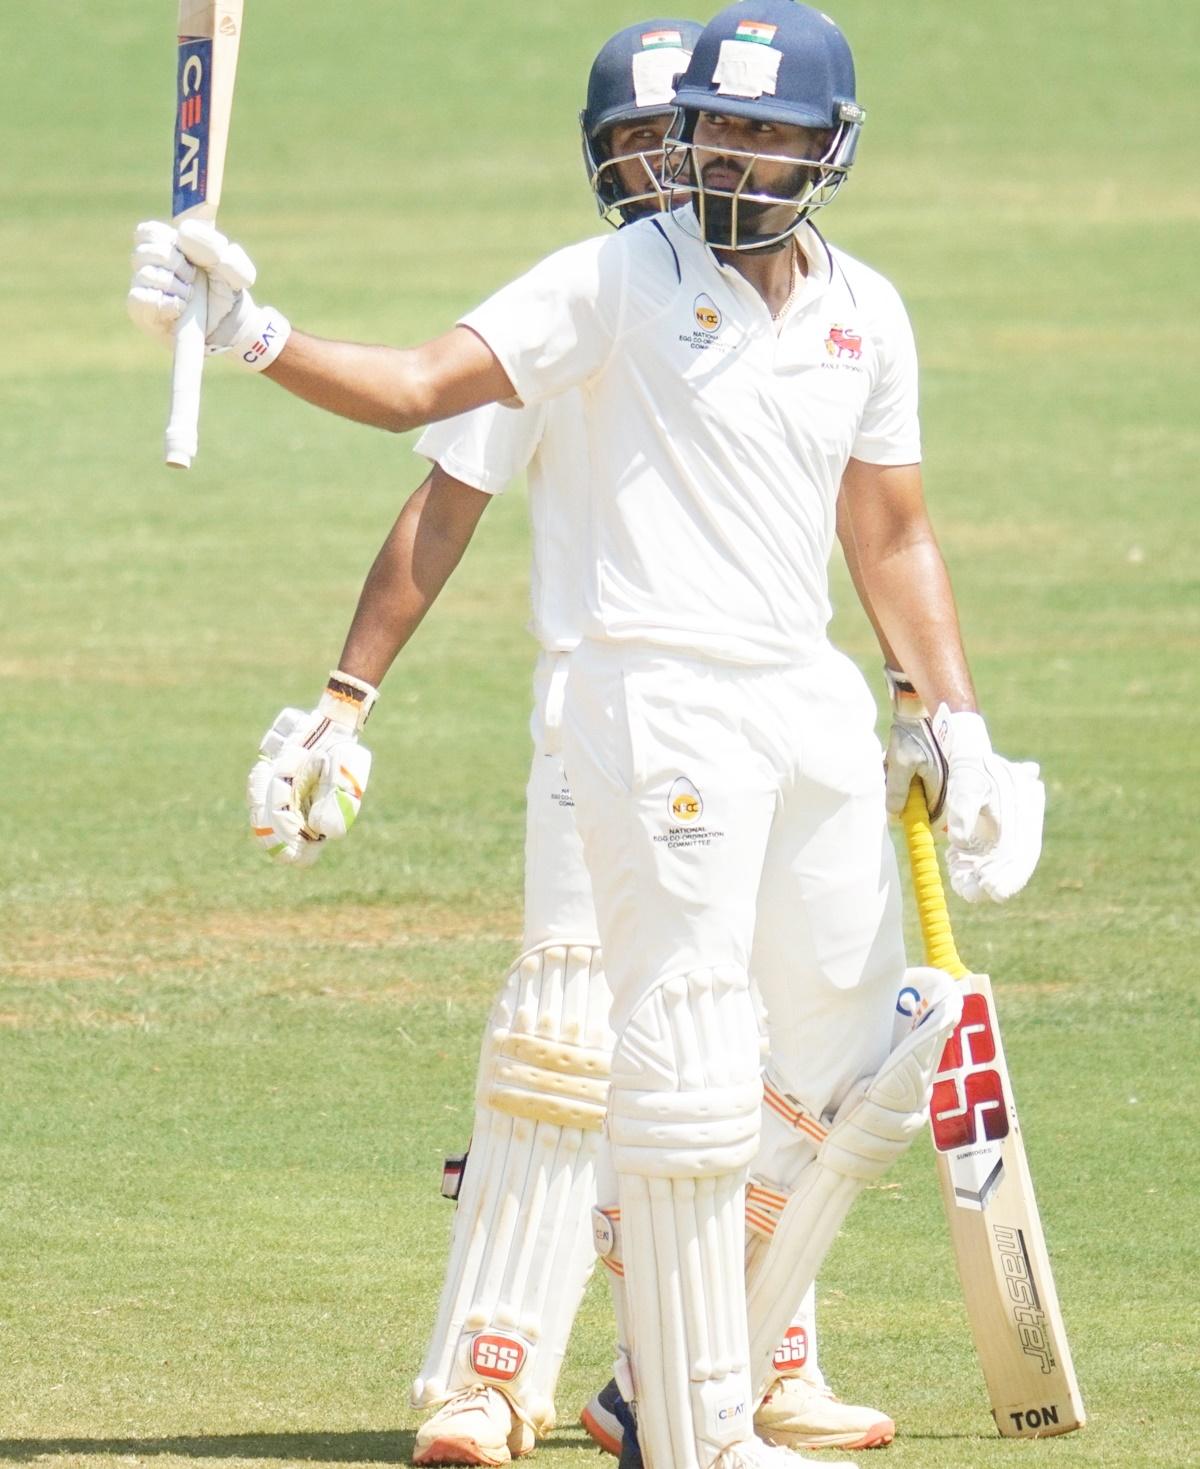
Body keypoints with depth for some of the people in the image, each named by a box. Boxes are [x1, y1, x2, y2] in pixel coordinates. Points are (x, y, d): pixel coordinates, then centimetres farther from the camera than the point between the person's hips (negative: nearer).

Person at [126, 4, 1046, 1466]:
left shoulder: (865, 316, 11)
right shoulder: (620, 280, -4)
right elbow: (420, 385, -13)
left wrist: (960, 726, 12)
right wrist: (258, 336, -29)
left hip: (813, 705, 7)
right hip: (661, 701, -7)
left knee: (867, 1055, 10)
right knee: (689, 1077, -9)